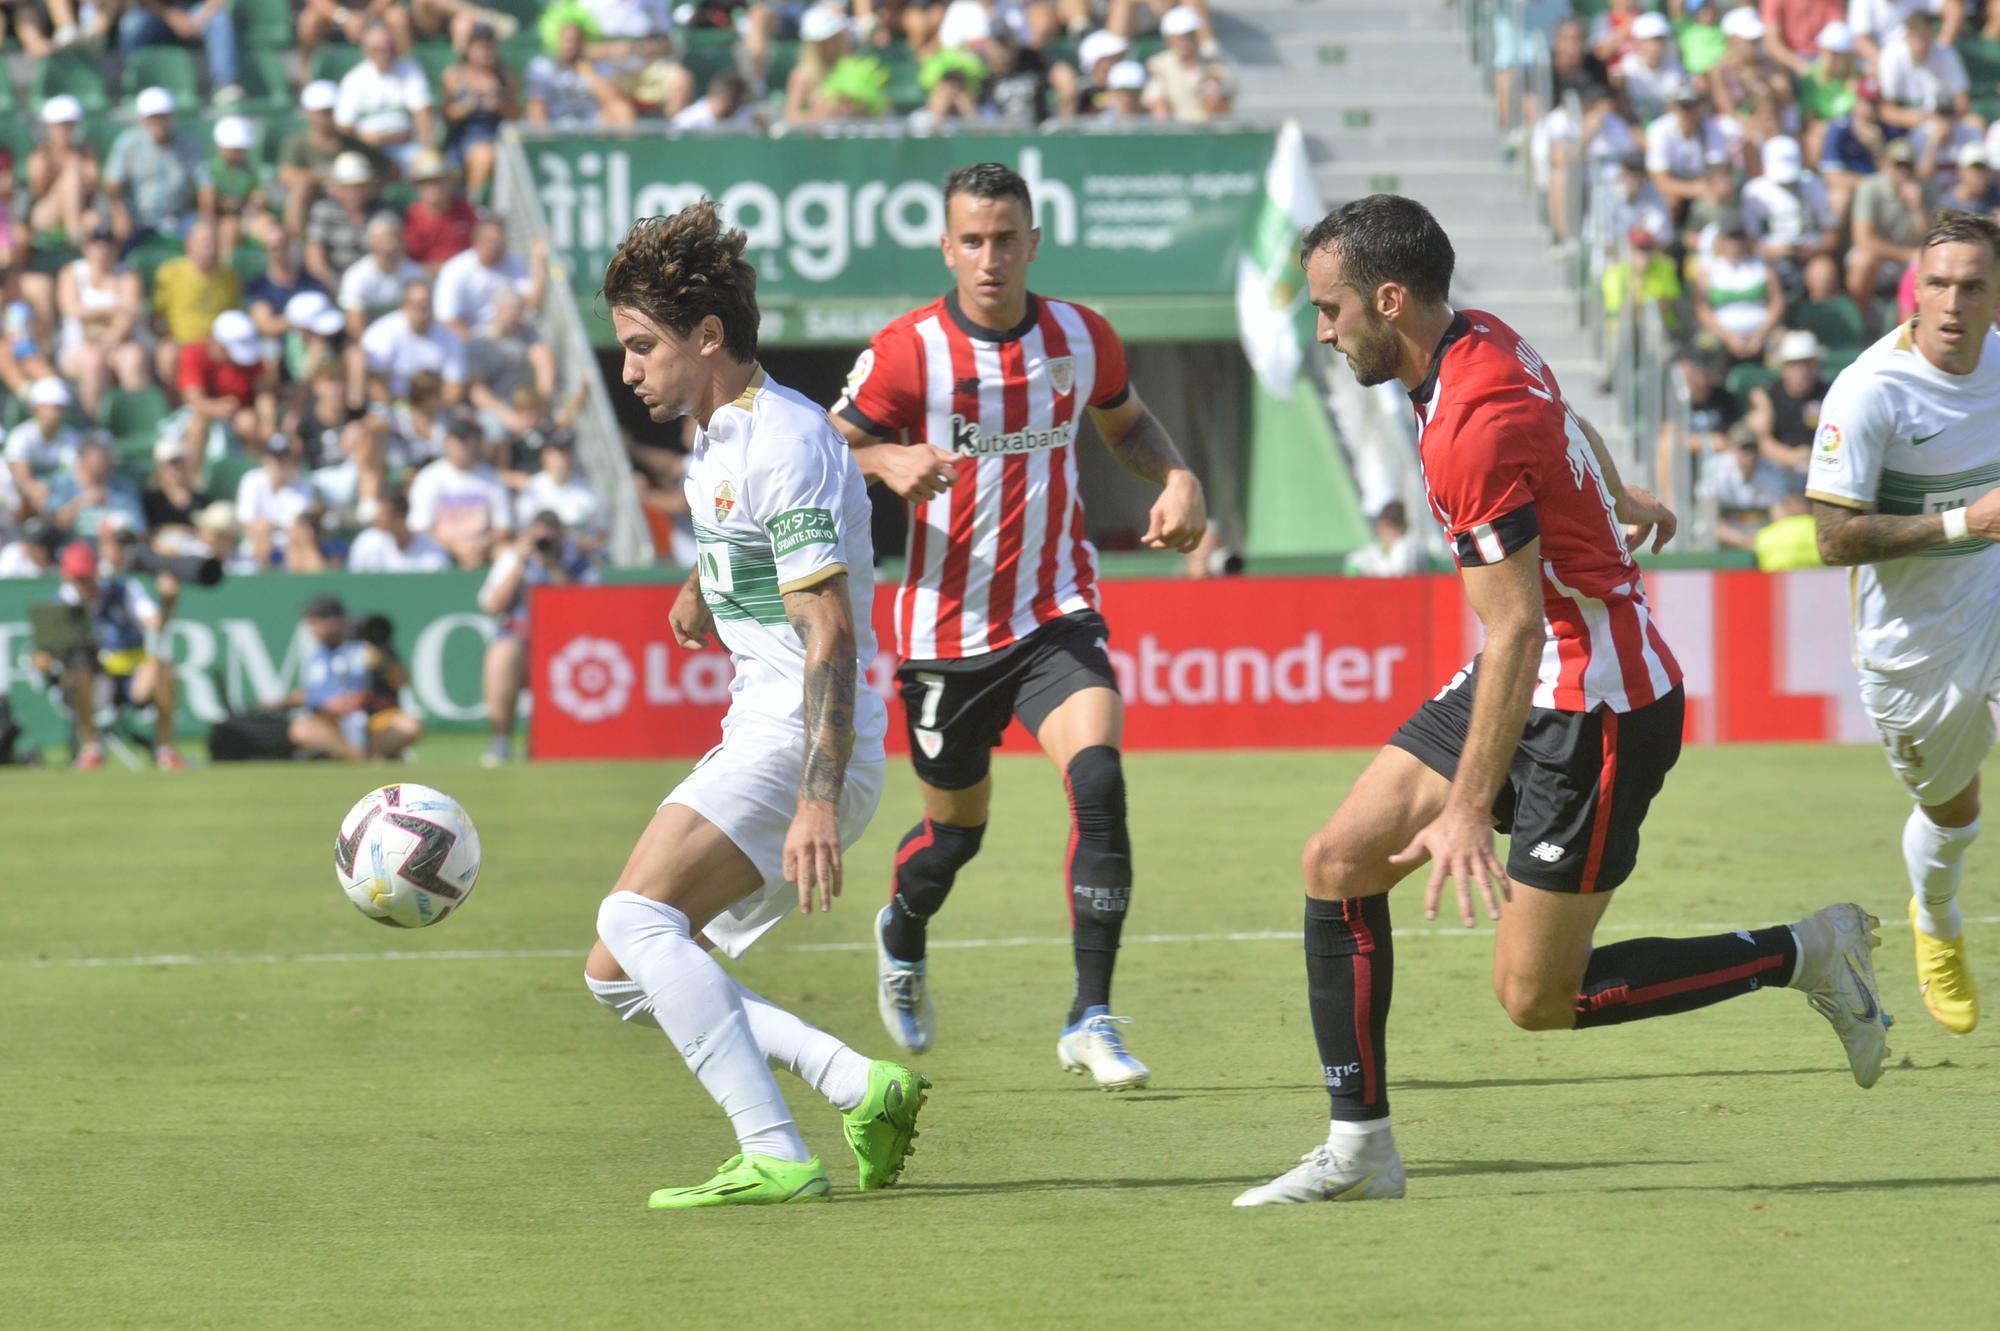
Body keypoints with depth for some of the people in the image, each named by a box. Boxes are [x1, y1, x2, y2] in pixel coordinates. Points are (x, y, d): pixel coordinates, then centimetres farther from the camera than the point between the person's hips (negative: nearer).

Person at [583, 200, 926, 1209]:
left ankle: (776, 1157, -31)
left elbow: (832, 635, -23)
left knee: (638, 914, -25)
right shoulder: (714, 441, 15)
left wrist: (818, 800, -30)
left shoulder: (786, 445, -15)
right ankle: (862, 1089, -2)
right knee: (618, 973, 7)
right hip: (755, 740, 10)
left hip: (803, 745, -10)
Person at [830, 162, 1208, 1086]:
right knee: (957, 827, 14)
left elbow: (1127, 423, 18)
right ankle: (902, 939, 52)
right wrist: (888, 461, -24)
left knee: (1098, 783, -23)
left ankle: (1091, 1022, -17)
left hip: (1057, 617, 1)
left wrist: (1178, 480, -2)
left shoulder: (1082, 339, -2)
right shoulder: (907, 352, -11)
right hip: (947, 626, -1)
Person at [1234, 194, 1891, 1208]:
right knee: (1339, 862, 3)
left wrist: (1469, 811, -28)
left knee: (1536, 998, -4)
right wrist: (1620, 497, 45)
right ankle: (1359, 1148, 7)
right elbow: (1563, 423, 25)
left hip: (1595, 712, -10)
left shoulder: (1473, 430, -27)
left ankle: (1804, 954, 8)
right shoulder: (1482, 340, 1)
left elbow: (1516, 632, -28)